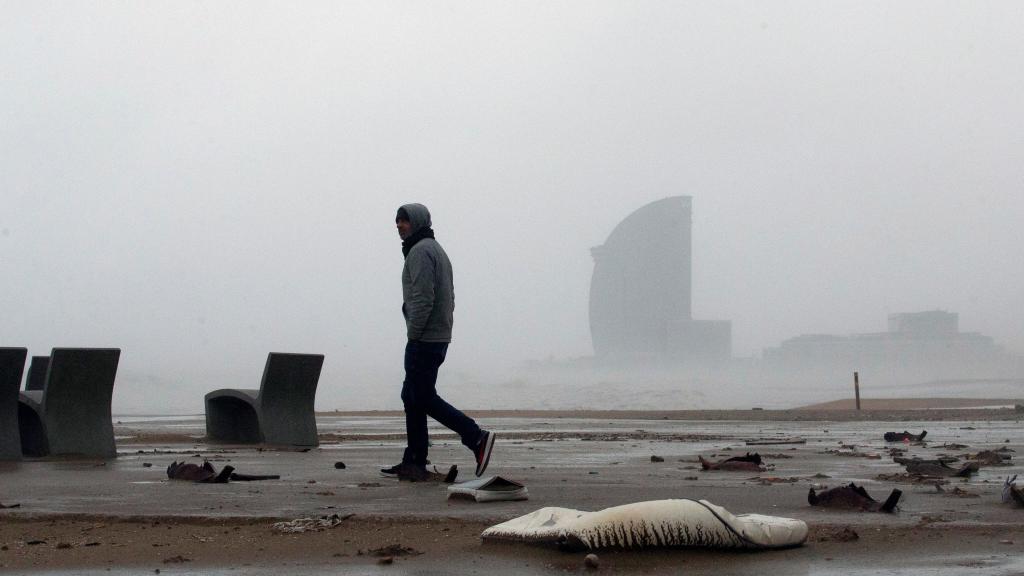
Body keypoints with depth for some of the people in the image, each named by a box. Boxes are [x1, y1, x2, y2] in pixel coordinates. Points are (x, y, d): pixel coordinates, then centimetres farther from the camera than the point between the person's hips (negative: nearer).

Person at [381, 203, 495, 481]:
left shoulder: (420, 251, -12)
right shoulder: (436, 249, 21)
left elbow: (422, 298, -21)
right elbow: (449, 297, 22)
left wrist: (413, 334, -16)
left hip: (424, 340, -10)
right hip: (439, 337, 10)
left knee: (423, 398, -8)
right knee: (412, 396, 11)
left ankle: (477, 437, -9)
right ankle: (414, 462, 11)